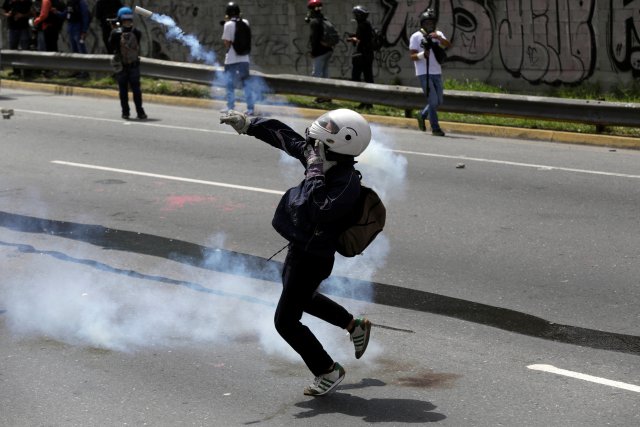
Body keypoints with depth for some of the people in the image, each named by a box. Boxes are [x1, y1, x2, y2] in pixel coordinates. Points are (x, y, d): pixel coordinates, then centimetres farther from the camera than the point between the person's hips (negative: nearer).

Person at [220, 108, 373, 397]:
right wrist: (248, 125, -2)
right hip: (301, 249, 10)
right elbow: (286, 138, 3)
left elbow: (320, 211, -44)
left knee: (286, 321, 2)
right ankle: (355, 326, 50)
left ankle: (328, 372, 19)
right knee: (303, 299, 35)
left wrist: (315, 172, -37)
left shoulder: (347, 183, -30)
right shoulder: (325, 161, -5)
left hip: (311, 259, -10)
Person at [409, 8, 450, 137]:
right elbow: (412, 56, -6)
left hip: (437, 73, 5)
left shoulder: (438, 34, 10)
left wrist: (439, 38, -25)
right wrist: (421, 55, -26)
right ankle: (435, 128, -1)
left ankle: (422, 115, 35)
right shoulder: (416, 37, -3)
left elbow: (447, 45, -7)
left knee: (438, 101, 12)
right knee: (433, 101, -10)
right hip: (424, 73, -5)